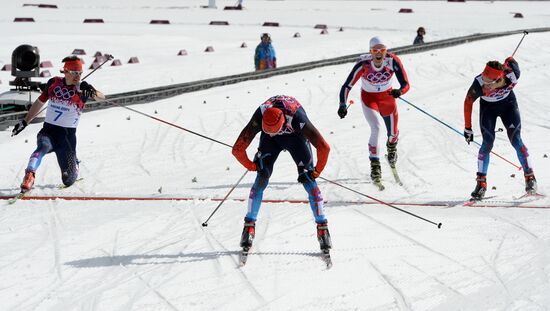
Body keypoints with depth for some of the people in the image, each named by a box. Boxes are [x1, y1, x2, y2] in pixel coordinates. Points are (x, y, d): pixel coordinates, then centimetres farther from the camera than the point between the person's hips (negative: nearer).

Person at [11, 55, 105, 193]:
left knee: (68, 180, 1)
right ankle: (29, 176, -45)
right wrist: (24, 122, 19)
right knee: (43, 147, -36)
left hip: (68, 135, -1)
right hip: (48, 130, 1)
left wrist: (92, 92, -44)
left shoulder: (81, 88, -5)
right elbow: (39, 102, 17)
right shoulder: (53, 83, 3)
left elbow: (101, 97, -20)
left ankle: (74, 166, 34)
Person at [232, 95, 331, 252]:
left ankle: (322, 227, -10)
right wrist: (252, 166, -16)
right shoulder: (259, 118, -38)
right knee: (261, 178, -15)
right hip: (270, 142, 1)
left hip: (295, 136, -1)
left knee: (308, 180, -16)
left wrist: (316, 172, -25)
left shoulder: (297, 118, -42)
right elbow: (238, 149, -30)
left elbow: (324, 148, -39)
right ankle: (249, 226, -6)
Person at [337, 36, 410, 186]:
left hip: (387, 96, 2)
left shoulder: (393, 61, -28)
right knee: (376, 128, -24)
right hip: (368, 97, -2)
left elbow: (406, 85, -27)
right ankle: (375, 166, -15)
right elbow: (347, 86, -28)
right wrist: (342, 105, -43)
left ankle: (391, 147, 52)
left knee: (393, 132, 14)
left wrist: (399, 91, -49)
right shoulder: (363, 64, -31)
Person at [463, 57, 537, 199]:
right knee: (488, 143, -11)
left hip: (508, 103, 1)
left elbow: (510, 60, -13)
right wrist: (467, 128, -14)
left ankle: (530, 177, 4)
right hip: (488, 106, -1)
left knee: (516, 140, -8)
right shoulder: (479, 84, -39)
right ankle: (481, 182, -2)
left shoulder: (513, 74, -37)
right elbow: (468, 102, -20)